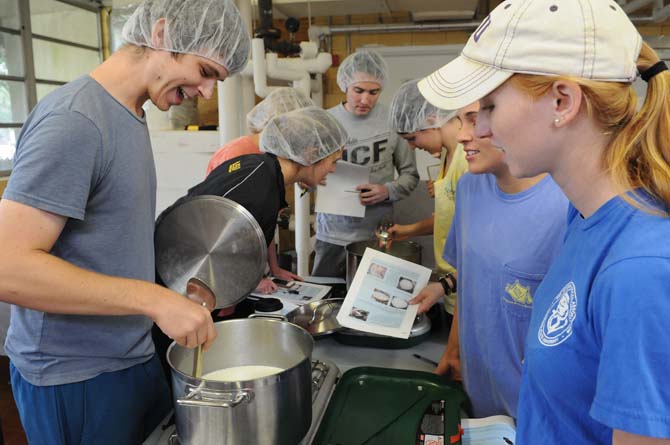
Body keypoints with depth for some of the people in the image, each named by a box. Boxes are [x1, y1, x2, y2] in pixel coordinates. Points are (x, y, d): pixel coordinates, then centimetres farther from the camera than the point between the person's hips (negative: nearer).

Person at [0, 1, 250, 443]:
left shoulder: (132, 114, 6)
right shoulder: (74, 120, -21)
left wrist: (182, 295, 7)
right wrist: (156, 300, -27)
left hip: (134, 354, 8)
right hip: (73, 376, -8)